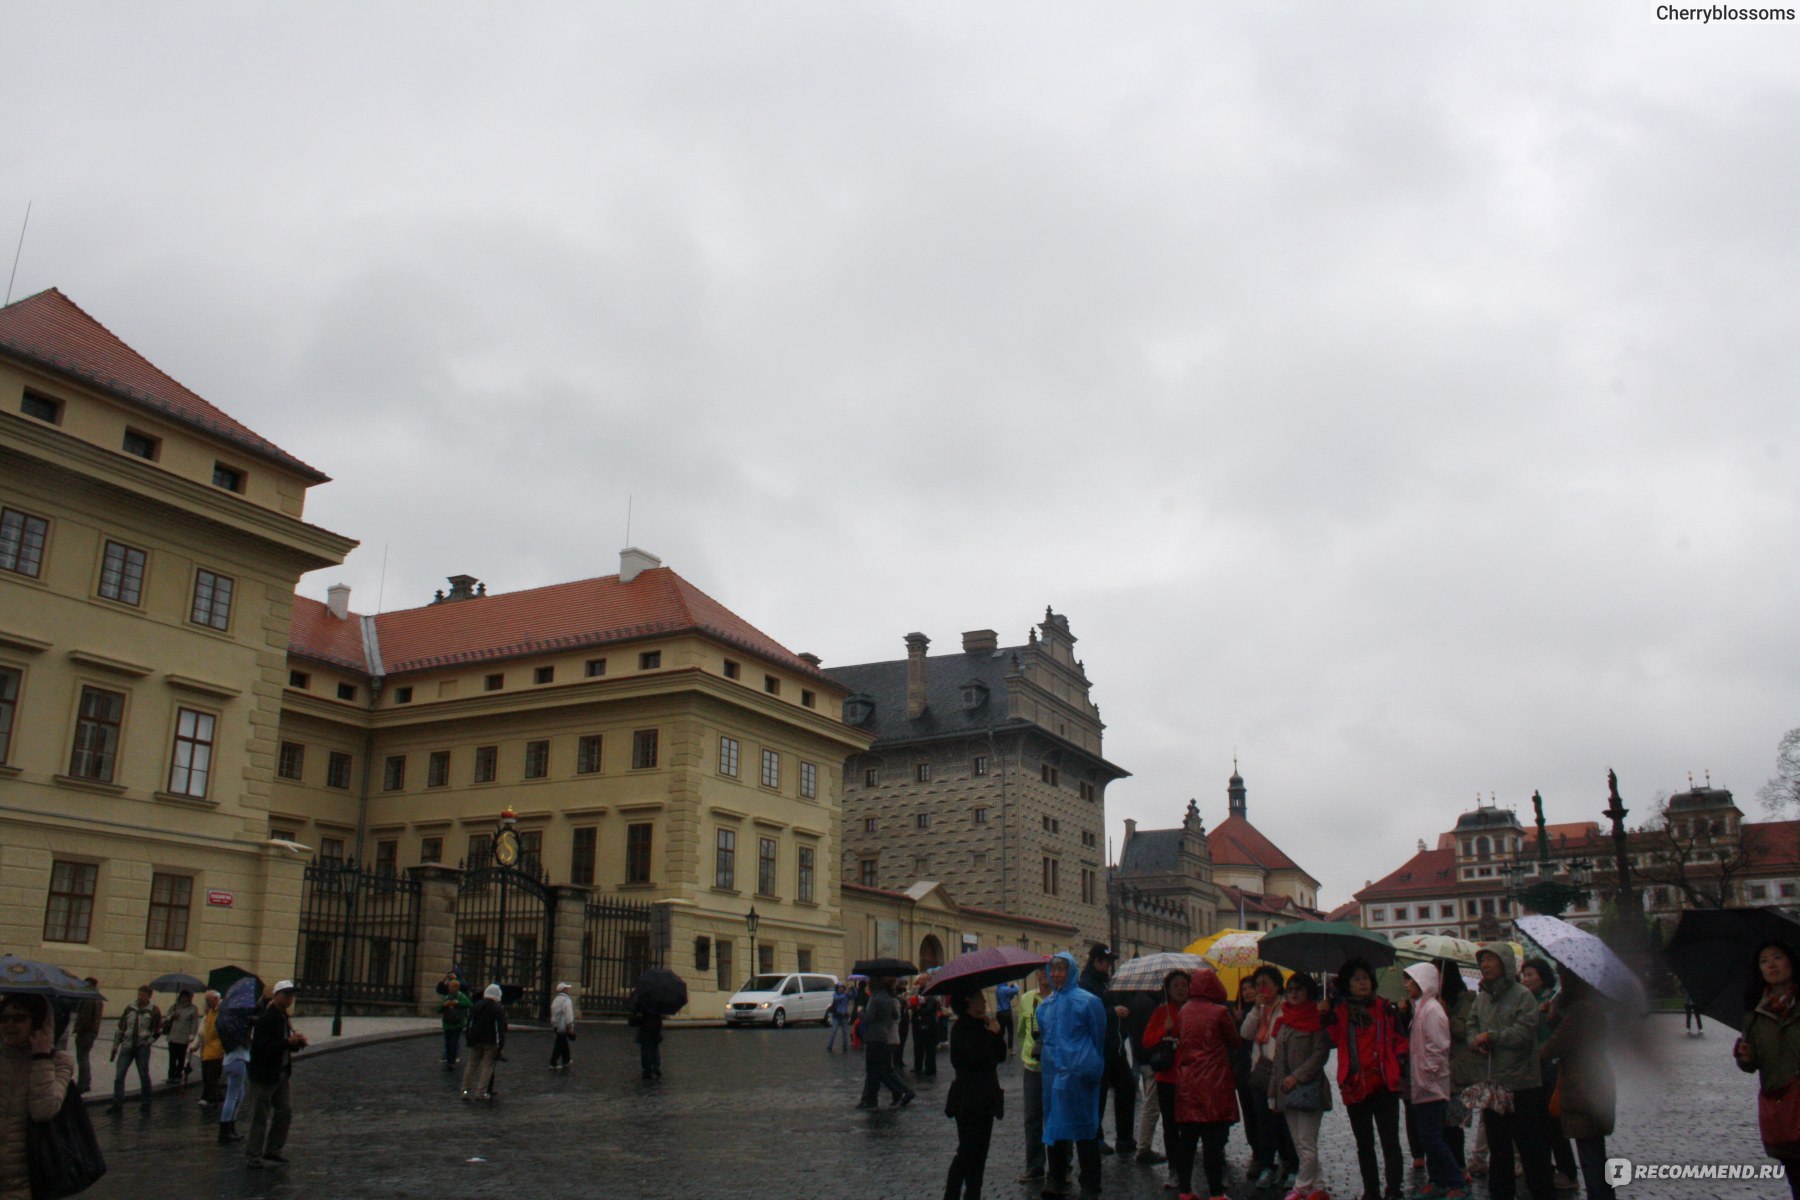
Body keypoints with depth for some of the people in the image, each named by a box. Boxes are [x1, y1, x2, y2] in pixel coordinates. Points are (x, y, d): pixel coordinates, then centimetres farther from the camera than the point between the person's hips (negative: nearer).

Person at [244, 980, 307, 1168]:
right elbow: (262, 1046, -27)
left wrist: (298, 1041, -2)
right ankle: (253, 1155, 12)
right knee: (260, 1117, 1)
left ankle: (272, 1150, 22)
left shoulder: (284, 1017, 10)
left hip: (281, 1073, 9)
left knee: (285, 1111, 10)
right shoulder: (266, 1018, -18)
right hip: (263, 1075, -9)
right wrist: (288, 1042, -30)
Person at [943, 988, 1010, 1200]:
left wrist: (997, 1034, -5)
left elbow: (1001, 1056, 10)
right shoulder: (961, 1027, -12)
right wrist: (992, 1033, -15)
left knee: (980, 1152, 9)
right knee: (967, 1152, -5)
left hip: (985, 1098, 8)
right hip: (968, 1100, -8)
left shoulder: (983, 1025, 13)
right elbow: (976, 1056, -25)